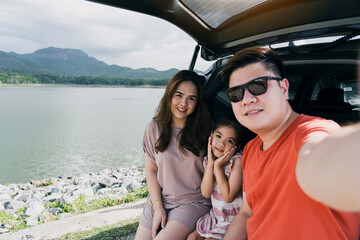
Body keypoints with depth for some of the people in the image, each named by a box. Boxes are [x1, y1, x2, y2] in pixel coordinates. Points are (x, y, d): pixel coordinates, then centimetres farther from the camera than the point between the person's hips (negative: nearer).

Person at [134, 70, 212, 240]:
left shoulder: (203, 130, -7)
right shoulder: (154, 128, -2)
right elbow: (150, 170, 2)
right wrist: (158, 206, -4)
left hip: (193, 202, -3)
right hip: (159, 199, 3)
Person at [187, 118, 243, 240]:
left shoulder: (237, 160, -20)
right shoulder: (208, 160, -2)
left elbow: (228, 197, -24)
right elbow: (206, 193, -13)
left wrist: (218, 166, -24)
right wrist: (210, 164, -19)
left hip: (234, 219, -6)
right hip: (215, 215, 6)